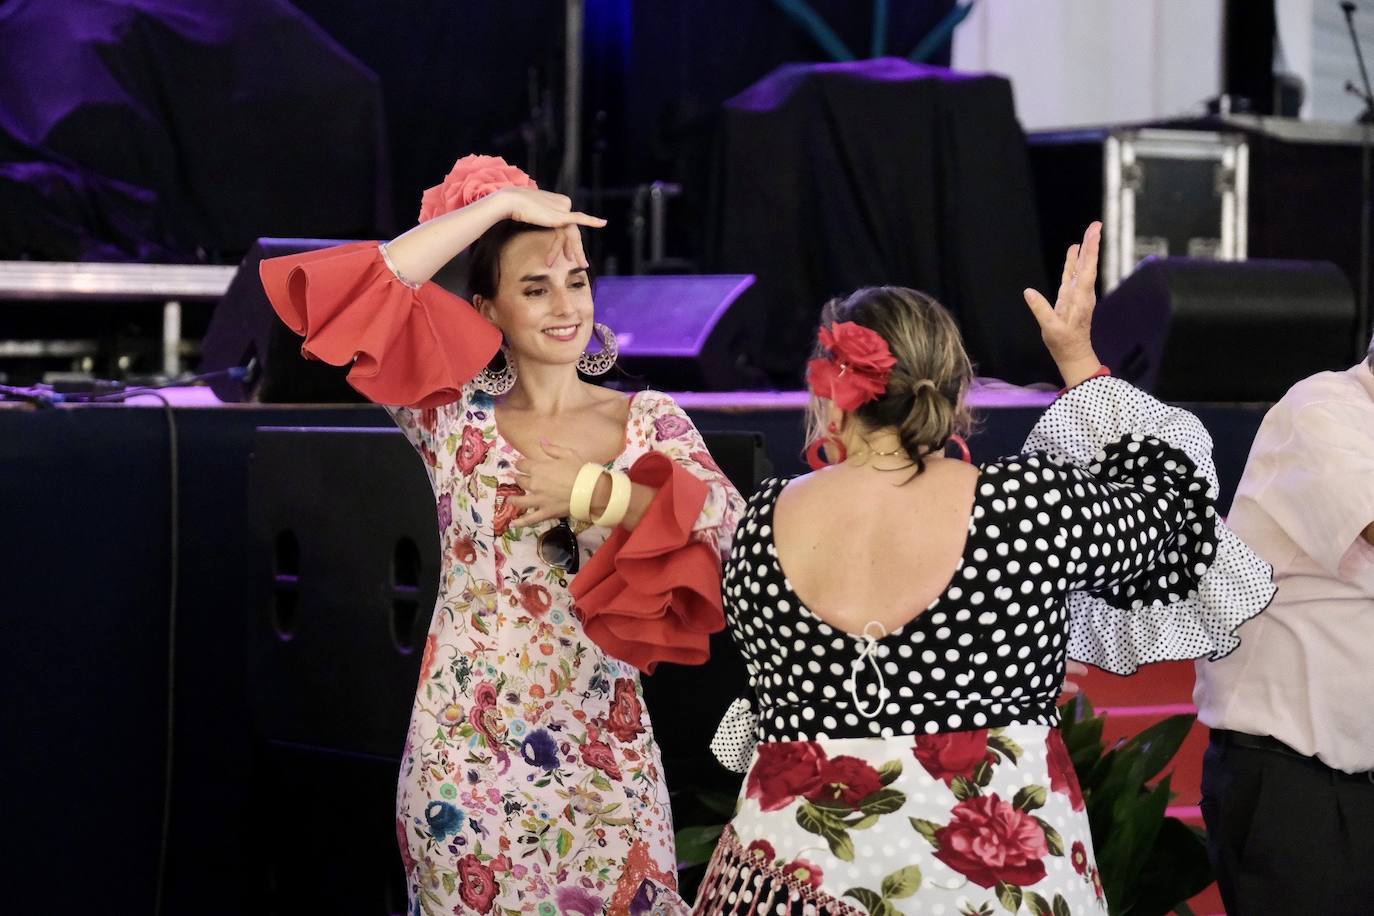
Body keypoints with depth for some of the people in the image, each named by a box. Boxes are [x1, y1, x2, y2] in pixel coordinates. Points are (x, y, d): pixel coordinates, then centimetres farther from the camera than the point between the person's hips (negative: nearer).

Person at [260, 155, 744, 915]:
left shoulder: (650, 419, 4)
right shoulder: (456, 412, 0)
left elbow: (734, 531, -12)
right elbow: (354, 293, -15)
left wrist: (596, 493, -17)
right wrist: (500, 204, -11)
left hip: (606, 757, 1)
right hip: (469, 758, -1)